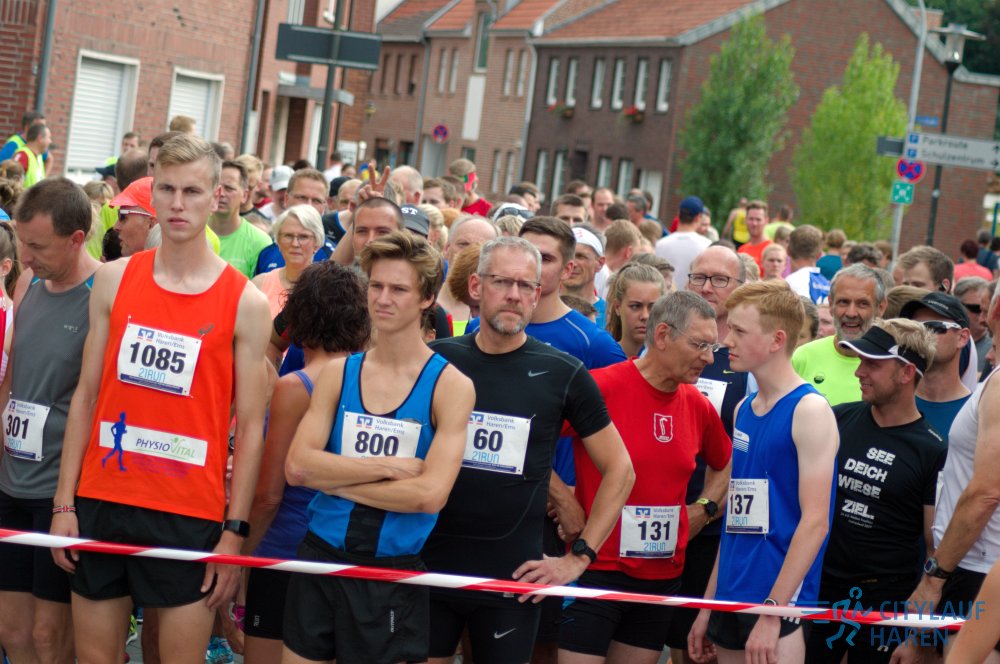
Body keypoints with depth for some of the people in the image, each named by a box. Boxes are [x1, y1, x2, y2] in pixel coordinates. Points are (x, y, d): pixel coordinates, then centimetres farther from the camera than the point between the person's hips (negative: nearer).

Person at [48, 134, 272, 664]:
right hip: (102, 501, 3)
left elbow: (250, 427, -3)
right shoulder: (114, 281, 5)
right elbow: (86, 396, 7)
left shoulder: (244, 302, -4)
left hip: (190, 515, -3)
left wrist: (234, 531, -7)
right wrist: (64, 502, 3)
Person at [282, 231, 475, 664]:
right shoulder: (338, 373, 5)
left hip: (393, 570, -3)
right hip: (320, 557, 3)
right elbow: (297, 466, -6)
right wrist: (387, 467, -14)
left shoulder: (450, 386, -6)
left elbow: (430, 494, -17)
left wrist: (336, 479, -11)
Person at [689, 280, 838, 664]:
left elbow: (815, 521, -15)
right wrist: (708, 605, 14)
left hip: (780, 603, -7)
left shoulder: (809, 410, -9)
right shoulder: (743, 410, 12)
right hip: (730, 600, 7)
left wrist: (773, 611, -19)